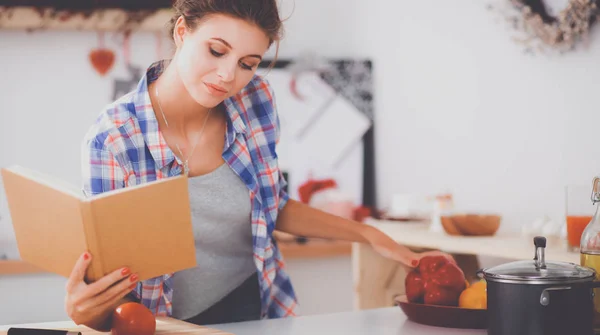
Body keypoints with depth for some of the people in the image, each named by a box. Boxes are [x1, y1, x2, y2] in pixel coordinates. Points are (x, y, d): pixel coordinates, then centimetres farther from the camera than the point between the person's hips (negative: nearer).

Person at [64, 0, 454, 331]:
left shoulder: (257, 100, -5)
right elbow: (111, 266, -10)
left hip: (257, 308, 3)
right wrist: (83, 309, -31)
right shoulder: (113, 138, -16)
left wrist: (370, 235, 8)